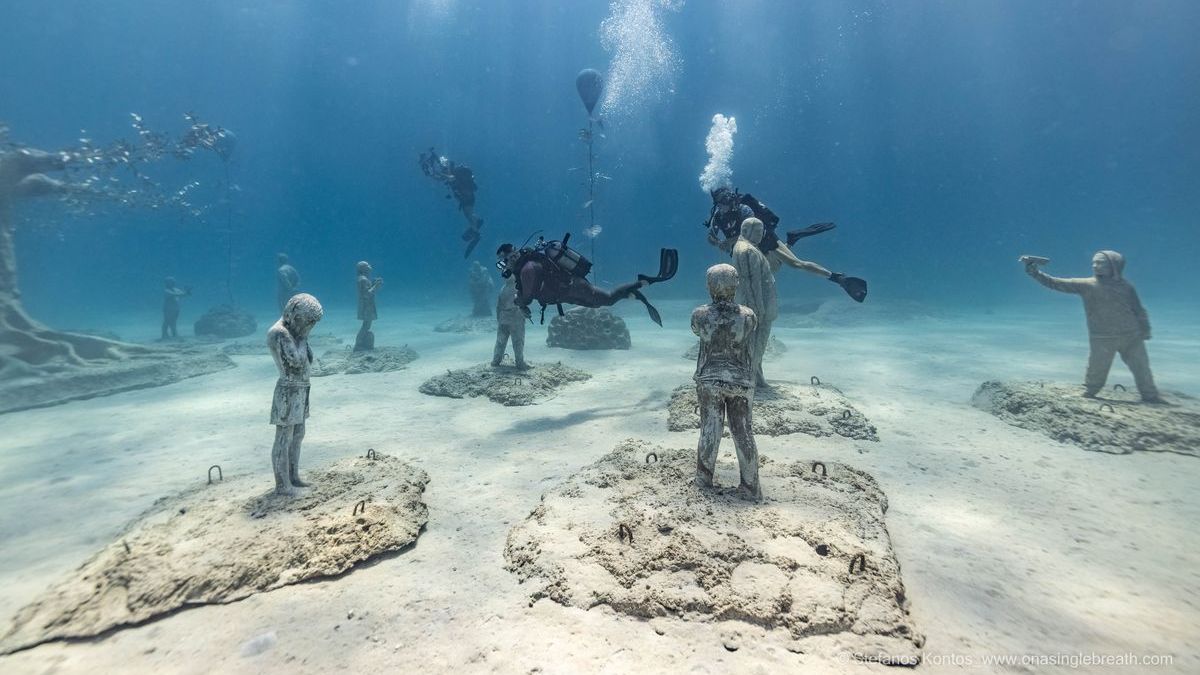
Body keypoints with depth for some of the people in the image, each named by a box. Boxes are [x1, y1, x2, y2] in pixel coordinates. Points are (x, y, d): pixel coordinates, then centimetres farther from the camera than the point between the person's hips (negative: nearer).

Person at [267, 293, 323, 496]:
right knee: (284, 439, 0)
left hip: (298, 391, 10)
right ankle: (282, 485, 10)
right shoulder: (279, 333, -19)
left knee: (297, 436, 18)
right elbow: (296, 360, -24)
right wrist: (302, 337, -16)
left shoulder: (293, 330, 9)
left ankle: (293, 477, 30)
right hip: (288, 392, -10)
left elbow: (307, 360, 16)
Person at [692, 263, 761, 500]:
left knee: (710, 430, 13)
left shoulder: (699, 315, -12)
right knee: (743, 433, 10)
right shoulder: (748, 316, -11)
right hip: (741, 382, 0)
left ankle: (704, 478, 27)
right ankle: (751, 487, 18)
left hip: (709, 381, 0)